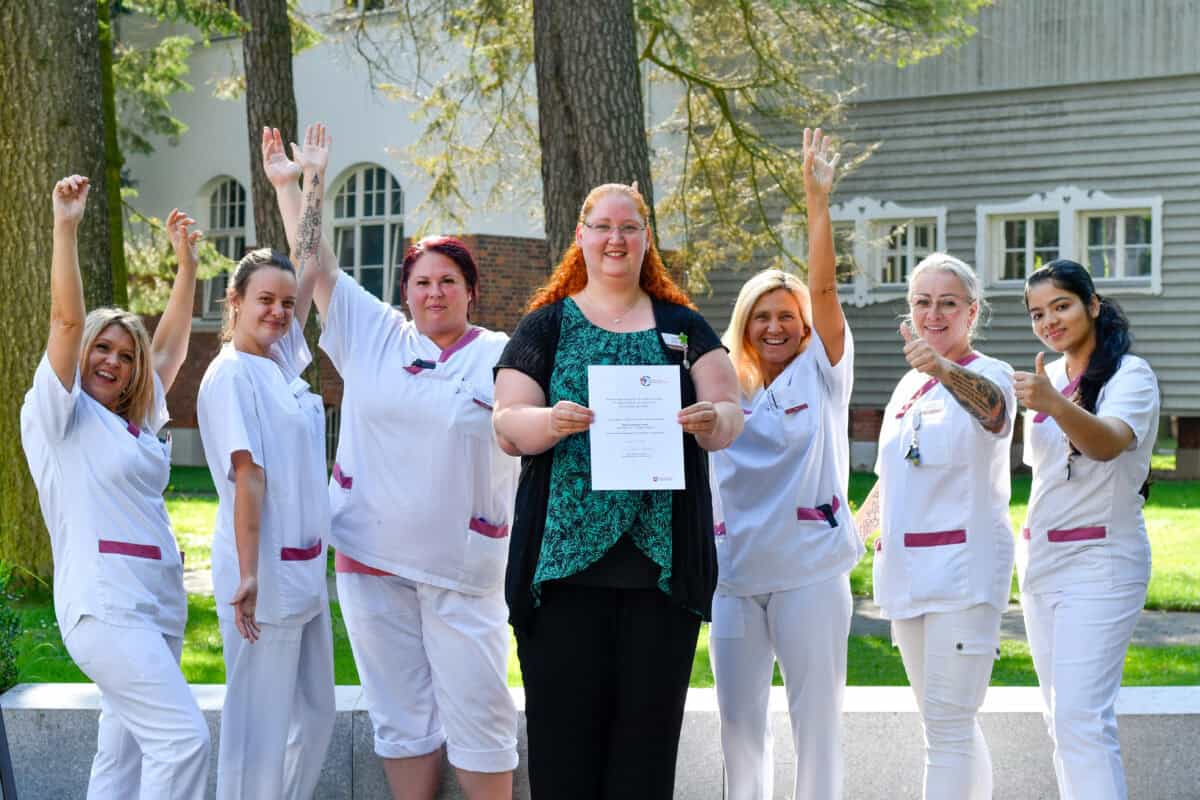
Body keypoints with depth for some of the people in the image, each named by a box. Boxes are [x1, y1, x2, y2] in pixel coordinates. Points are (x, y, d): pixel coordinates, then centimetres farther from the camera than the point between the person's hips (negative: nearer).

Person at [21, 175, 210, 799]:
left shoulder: (136, 422, 19)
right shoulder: (58, 415, 0)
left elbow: (171, 345, 25)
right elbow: (67, 320, -9)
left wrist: (187, 262, 24)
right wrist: (65, 227, -14)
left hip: (157, 604, 8)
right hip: (104, 604, -8)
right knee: (183, 738, -18)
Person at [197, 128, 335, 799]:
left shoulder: (281, 361, 11)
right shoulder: (231, 375, -12)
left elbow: (309, 267, 19)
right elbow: (247, 474, -18)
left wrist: (314, 184, 21)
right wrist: (248, 574, -22)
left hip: (306, 566, 9)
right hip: (266, 569, -9)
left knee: (316, 717, 15)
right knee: (260, 730, -3)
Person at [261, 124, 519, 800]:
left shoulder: (503, 357, 1)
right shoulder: (373, 336, 8)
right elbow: (318, 265, 10)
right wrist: (287, 185, 10)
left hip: (463, 566, -2)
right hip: (374, 562, 3)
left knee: (479, 714, -1)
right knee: (402, 713, 11)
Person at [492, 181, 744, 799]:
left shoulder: (684, 328, 14)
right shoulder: (545, 326, 10)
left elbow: (730, 414, 6)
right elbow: (508, 426, 2)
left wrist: (712, 420, -18)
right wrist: (552, 422, -20)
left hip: (662, 556, 1)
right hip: (565, 555, -1)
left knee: (650, 720, 3)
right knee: (564, 719, -3)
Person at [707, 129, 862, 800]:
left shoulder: (821, 375, 1)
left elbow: (825, 289, -10)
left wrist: (818, 200, -20)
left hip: (809, 567, -3)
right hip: (735, 570, 3)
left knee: (818, 714, 2)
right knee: (739, 719, 9)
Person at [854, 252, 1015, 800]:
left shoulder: (988, 375, -9)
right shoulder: (909, 385, 14)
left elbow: (990, 402, -35)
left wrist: (943, 370, -55)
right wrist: (855, 528, 34)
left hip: (963, 569, -8)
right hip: (905, 568, 8)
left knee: (946, 722, -10)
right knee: (947, 719, 14)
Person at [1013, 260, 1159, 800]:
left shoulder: (1130, 374, -11)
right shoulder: (1048, 377, 11)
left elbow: (1106, 443, -32)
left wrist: (1053, 404, -49)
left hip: (1100, 560, -8)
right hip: (1039, 558, 8)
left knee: (1081, 716, -17)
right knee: (1059, 714, 10)